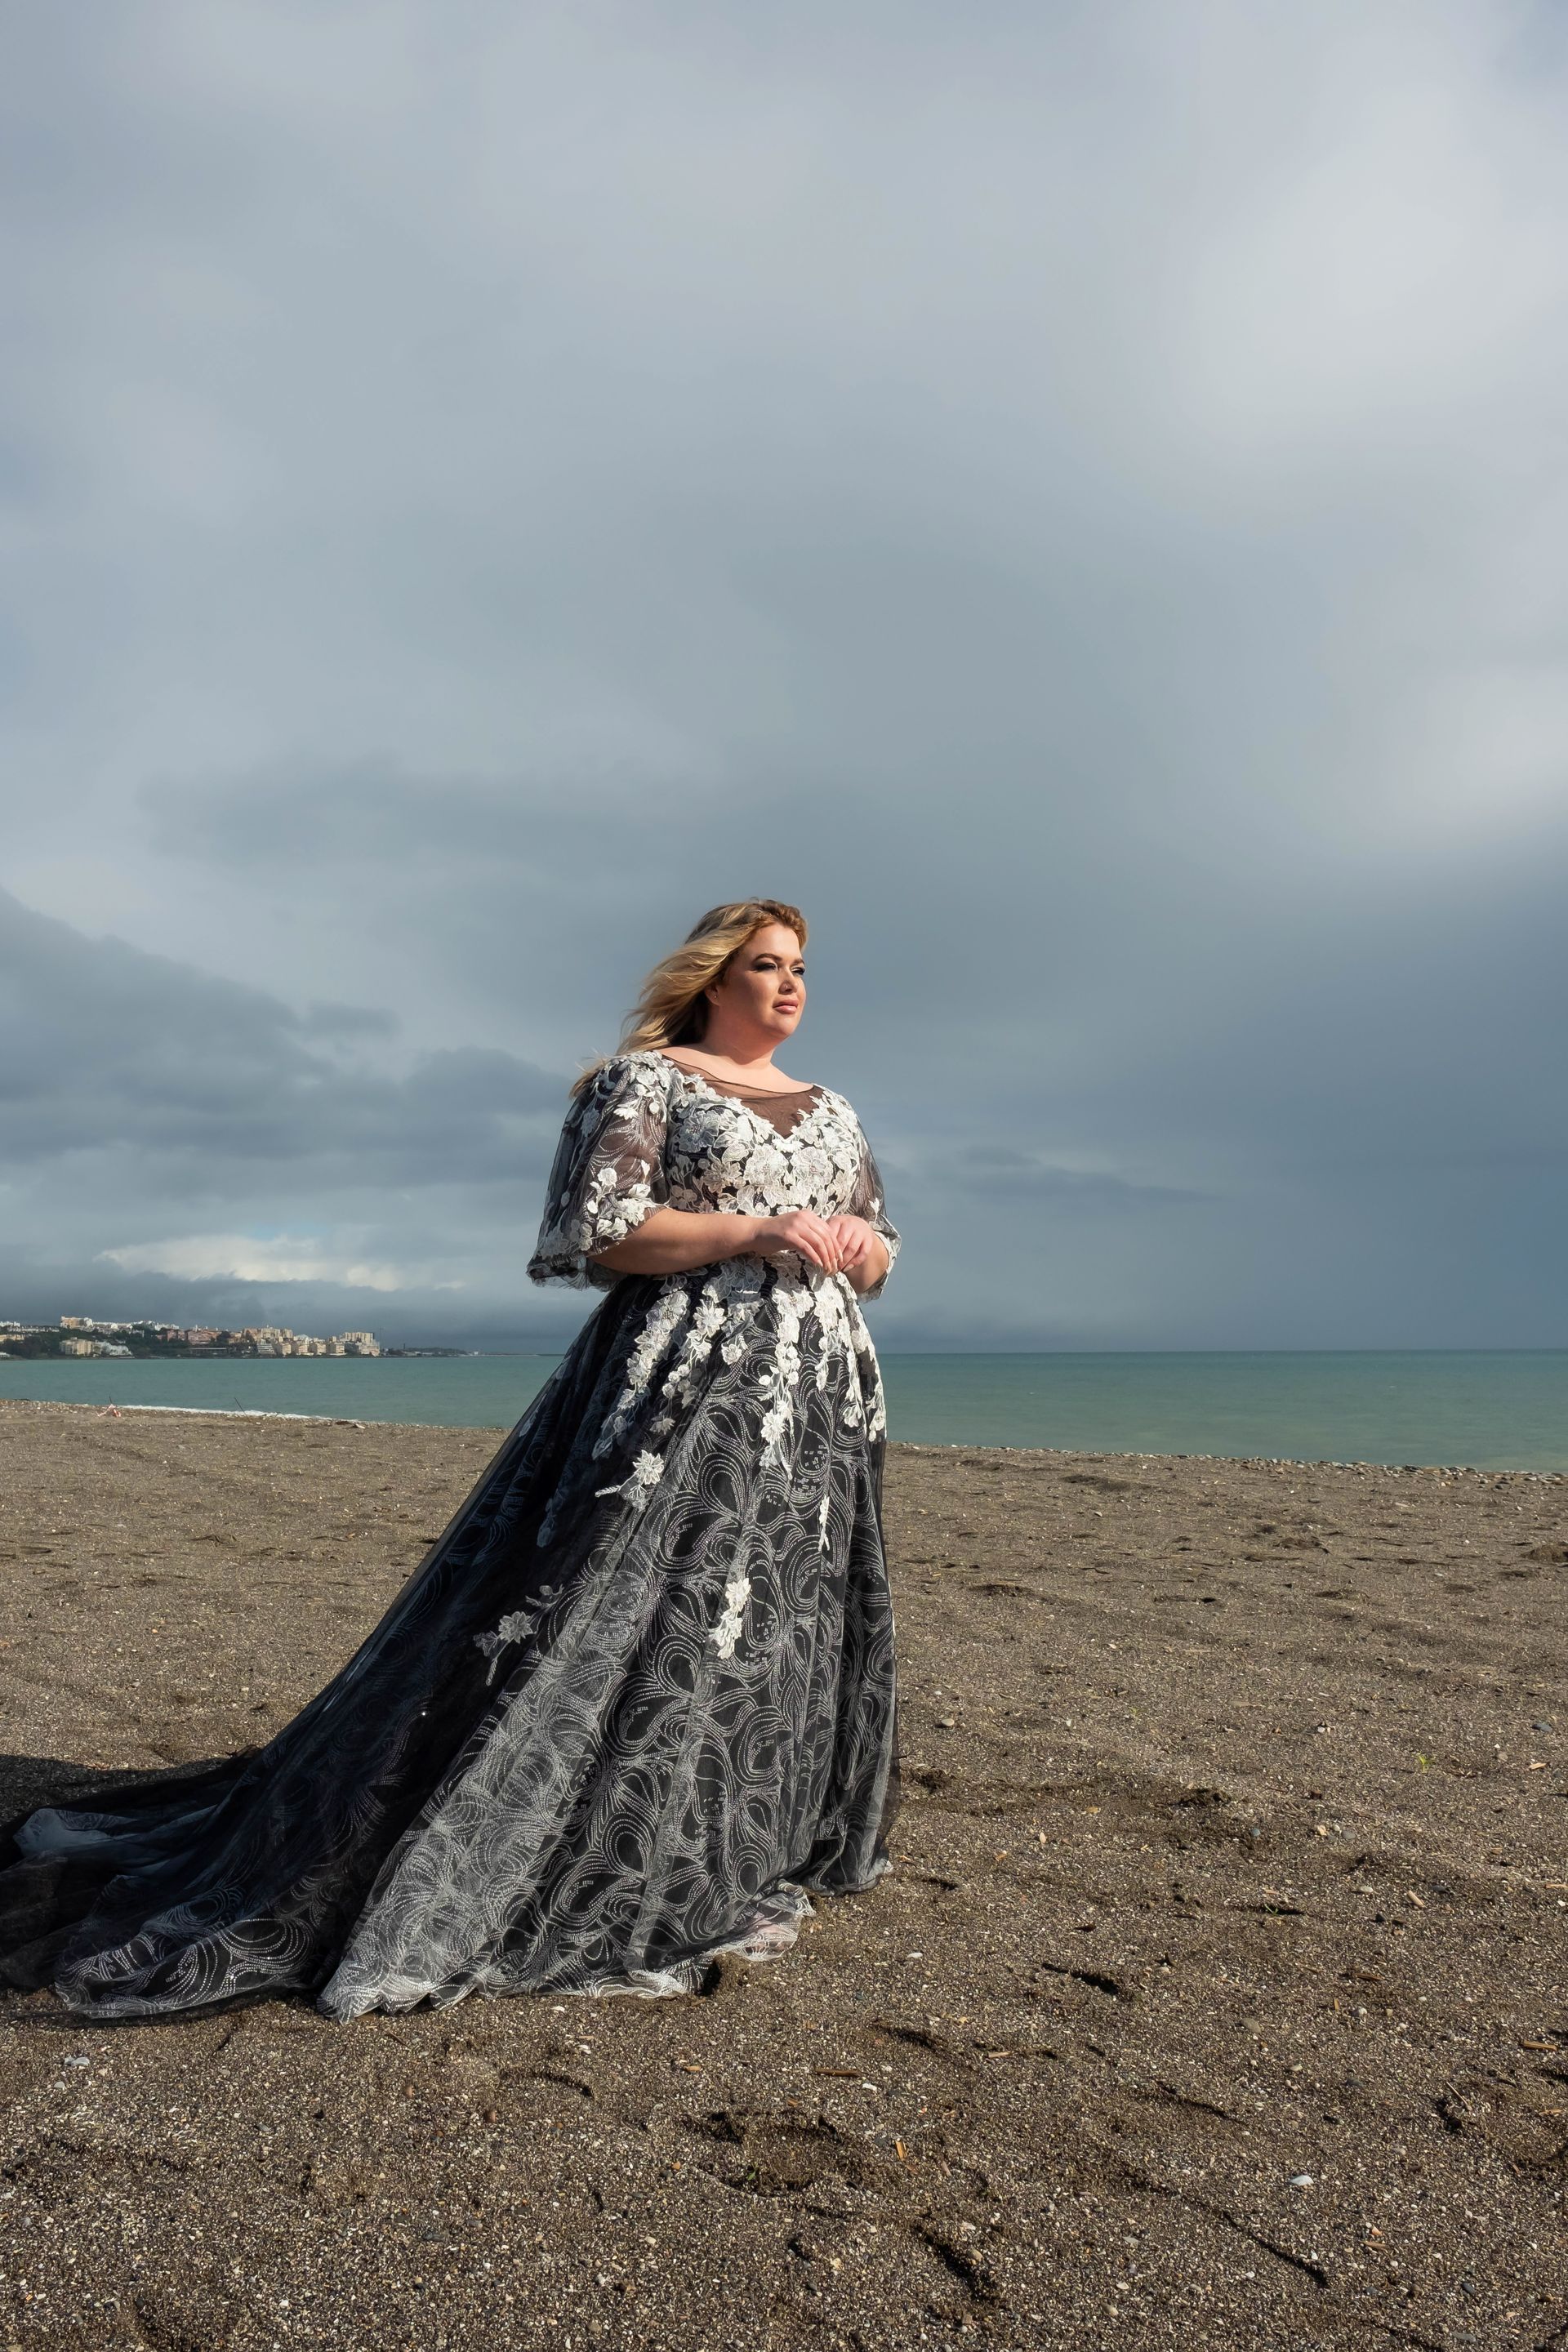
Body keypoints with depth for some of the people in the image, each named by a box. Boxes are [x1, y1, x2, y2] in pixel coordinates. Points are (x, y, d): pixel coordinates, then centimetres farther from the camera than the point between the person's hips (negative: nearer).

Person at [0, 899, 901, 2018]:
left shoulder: (833, 1110, 19)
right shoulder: (644, 1078, -1)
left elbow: (881, 1257, 19)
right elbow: (605, 1234, -12)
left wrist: (853, 1243, -4)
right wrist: (759, 1230, -16)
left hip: (819, 1396, 7)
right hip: (683, 1384, -7)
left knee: (783, 1623, 10)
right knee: (612, 1615, -8)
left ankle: (748, 1853, 27)